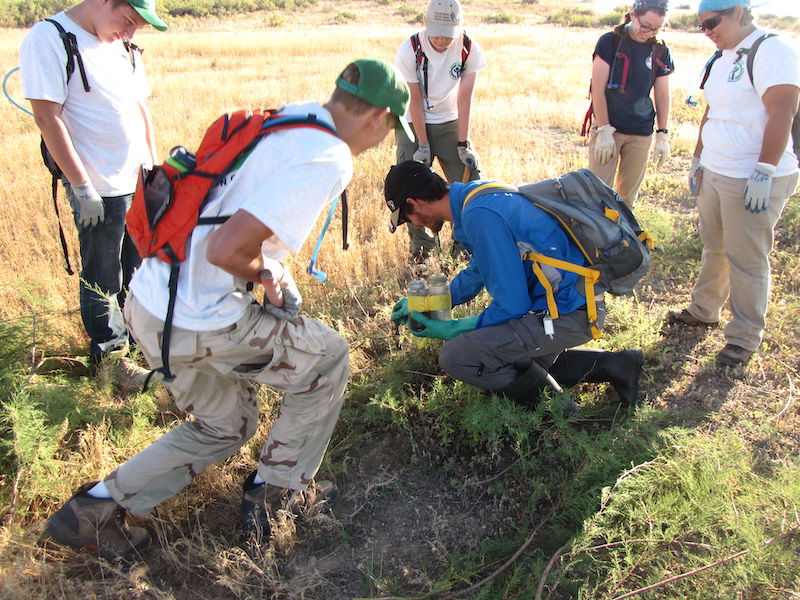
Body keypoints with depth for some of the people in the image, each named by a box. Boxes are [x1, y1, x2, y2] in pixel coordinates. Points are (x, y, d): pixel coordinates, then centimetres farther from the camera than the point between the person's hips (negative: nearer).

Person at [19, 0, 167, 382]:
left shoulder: (123, 47, 11)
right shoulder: (48, 39, -12)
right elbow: (48, 118, -16)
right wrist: (82, 186, -18)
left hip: (140, 182, 7)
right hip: (98, 191, -7)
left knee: (142, 267, 19)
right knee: (102, 279, 6)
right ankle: (110, 355, 23)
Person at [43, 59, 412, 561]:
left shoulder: (291, 117, 7)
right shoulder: (328, 160, -19)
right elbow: (225, 249, -26)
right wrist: (267, 272, -6)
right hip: (198, 325, -9)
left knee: (224, 426, 25)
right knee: (328, 355, 12)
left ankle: (98, 505, 27)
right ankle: (275, 490, 24)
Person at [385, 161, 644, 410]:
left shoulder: (480, 216, -22)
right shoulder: (478, 194, 9)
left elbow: (511, 306, -19)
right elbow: (475, 274, 23)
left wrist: (453, 329, -6)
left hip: (568, 314, -10)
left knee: (455, 356, -16)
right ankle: (611, 364, 22)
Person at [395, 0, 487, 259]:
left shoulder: (469, 49, -15)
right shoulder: (410, 50, -19)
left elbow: (464, 98, -14)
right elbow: (415, 101, -16)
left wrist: (463, 144, -16)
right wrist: (423, 145, -17)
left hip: (450, 123, 2)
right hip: (413, 124, -2)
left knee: (469, 177, -3)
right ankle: (420, 242, 11)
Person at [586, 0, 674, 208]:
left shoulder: (661, 51, 6)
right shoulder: (610, 42, -5)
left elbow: (662, 95, 11)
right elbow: (598, 90, -9)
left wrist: (663, 135, 6)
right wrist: (604, 131, -13)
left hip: (641, 134, 4)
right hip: (607, 128, -3)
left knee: (629, 192, 9)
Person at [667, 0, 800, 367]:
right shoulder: (722, 58, 14)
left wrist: (764, 174, -25)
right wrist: (698, 160, 22)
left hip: (752, 181, -8)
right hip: (714, 173, 8)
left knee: (746, 260, -1)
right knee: (714, 248, 19)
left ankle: (745, 338, 11)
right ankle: (703, 310, 35)